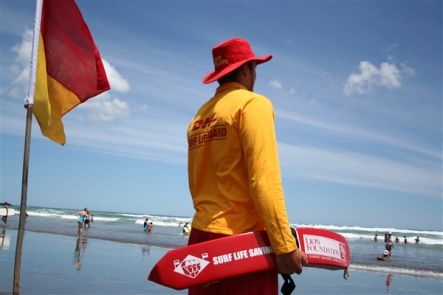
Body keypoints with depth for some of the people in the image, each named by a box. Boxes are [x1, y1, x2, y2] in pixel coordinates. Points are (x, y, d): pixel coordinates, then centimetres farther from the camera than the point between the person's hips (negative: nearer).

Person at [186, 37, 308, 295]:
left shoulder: (199, 117, 14)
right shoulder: (252, 103, -6)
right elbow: (264, 180, -17)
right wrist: (285, 245, -17)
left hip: (201, 236, 7)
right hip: (242, 238, -7)